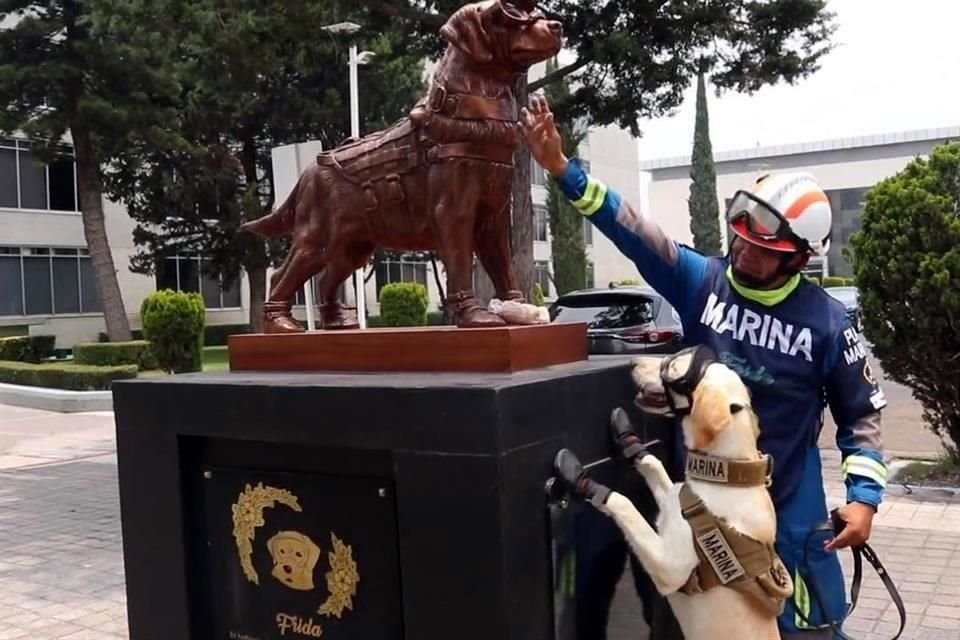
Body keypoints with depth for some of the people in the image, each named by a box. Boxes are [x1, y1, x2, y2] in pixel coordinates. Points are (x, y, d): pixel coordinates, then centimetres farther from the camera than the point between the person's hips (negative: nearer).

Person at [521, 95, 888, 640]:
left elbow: (862, 413, 1)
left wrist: (865, 495, -7)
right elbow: (634, 232, -17)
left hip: (787, 507, -2)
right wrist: (562, 168, -25)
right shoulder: (702, 281, -7)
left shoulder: (827, 321, -9)